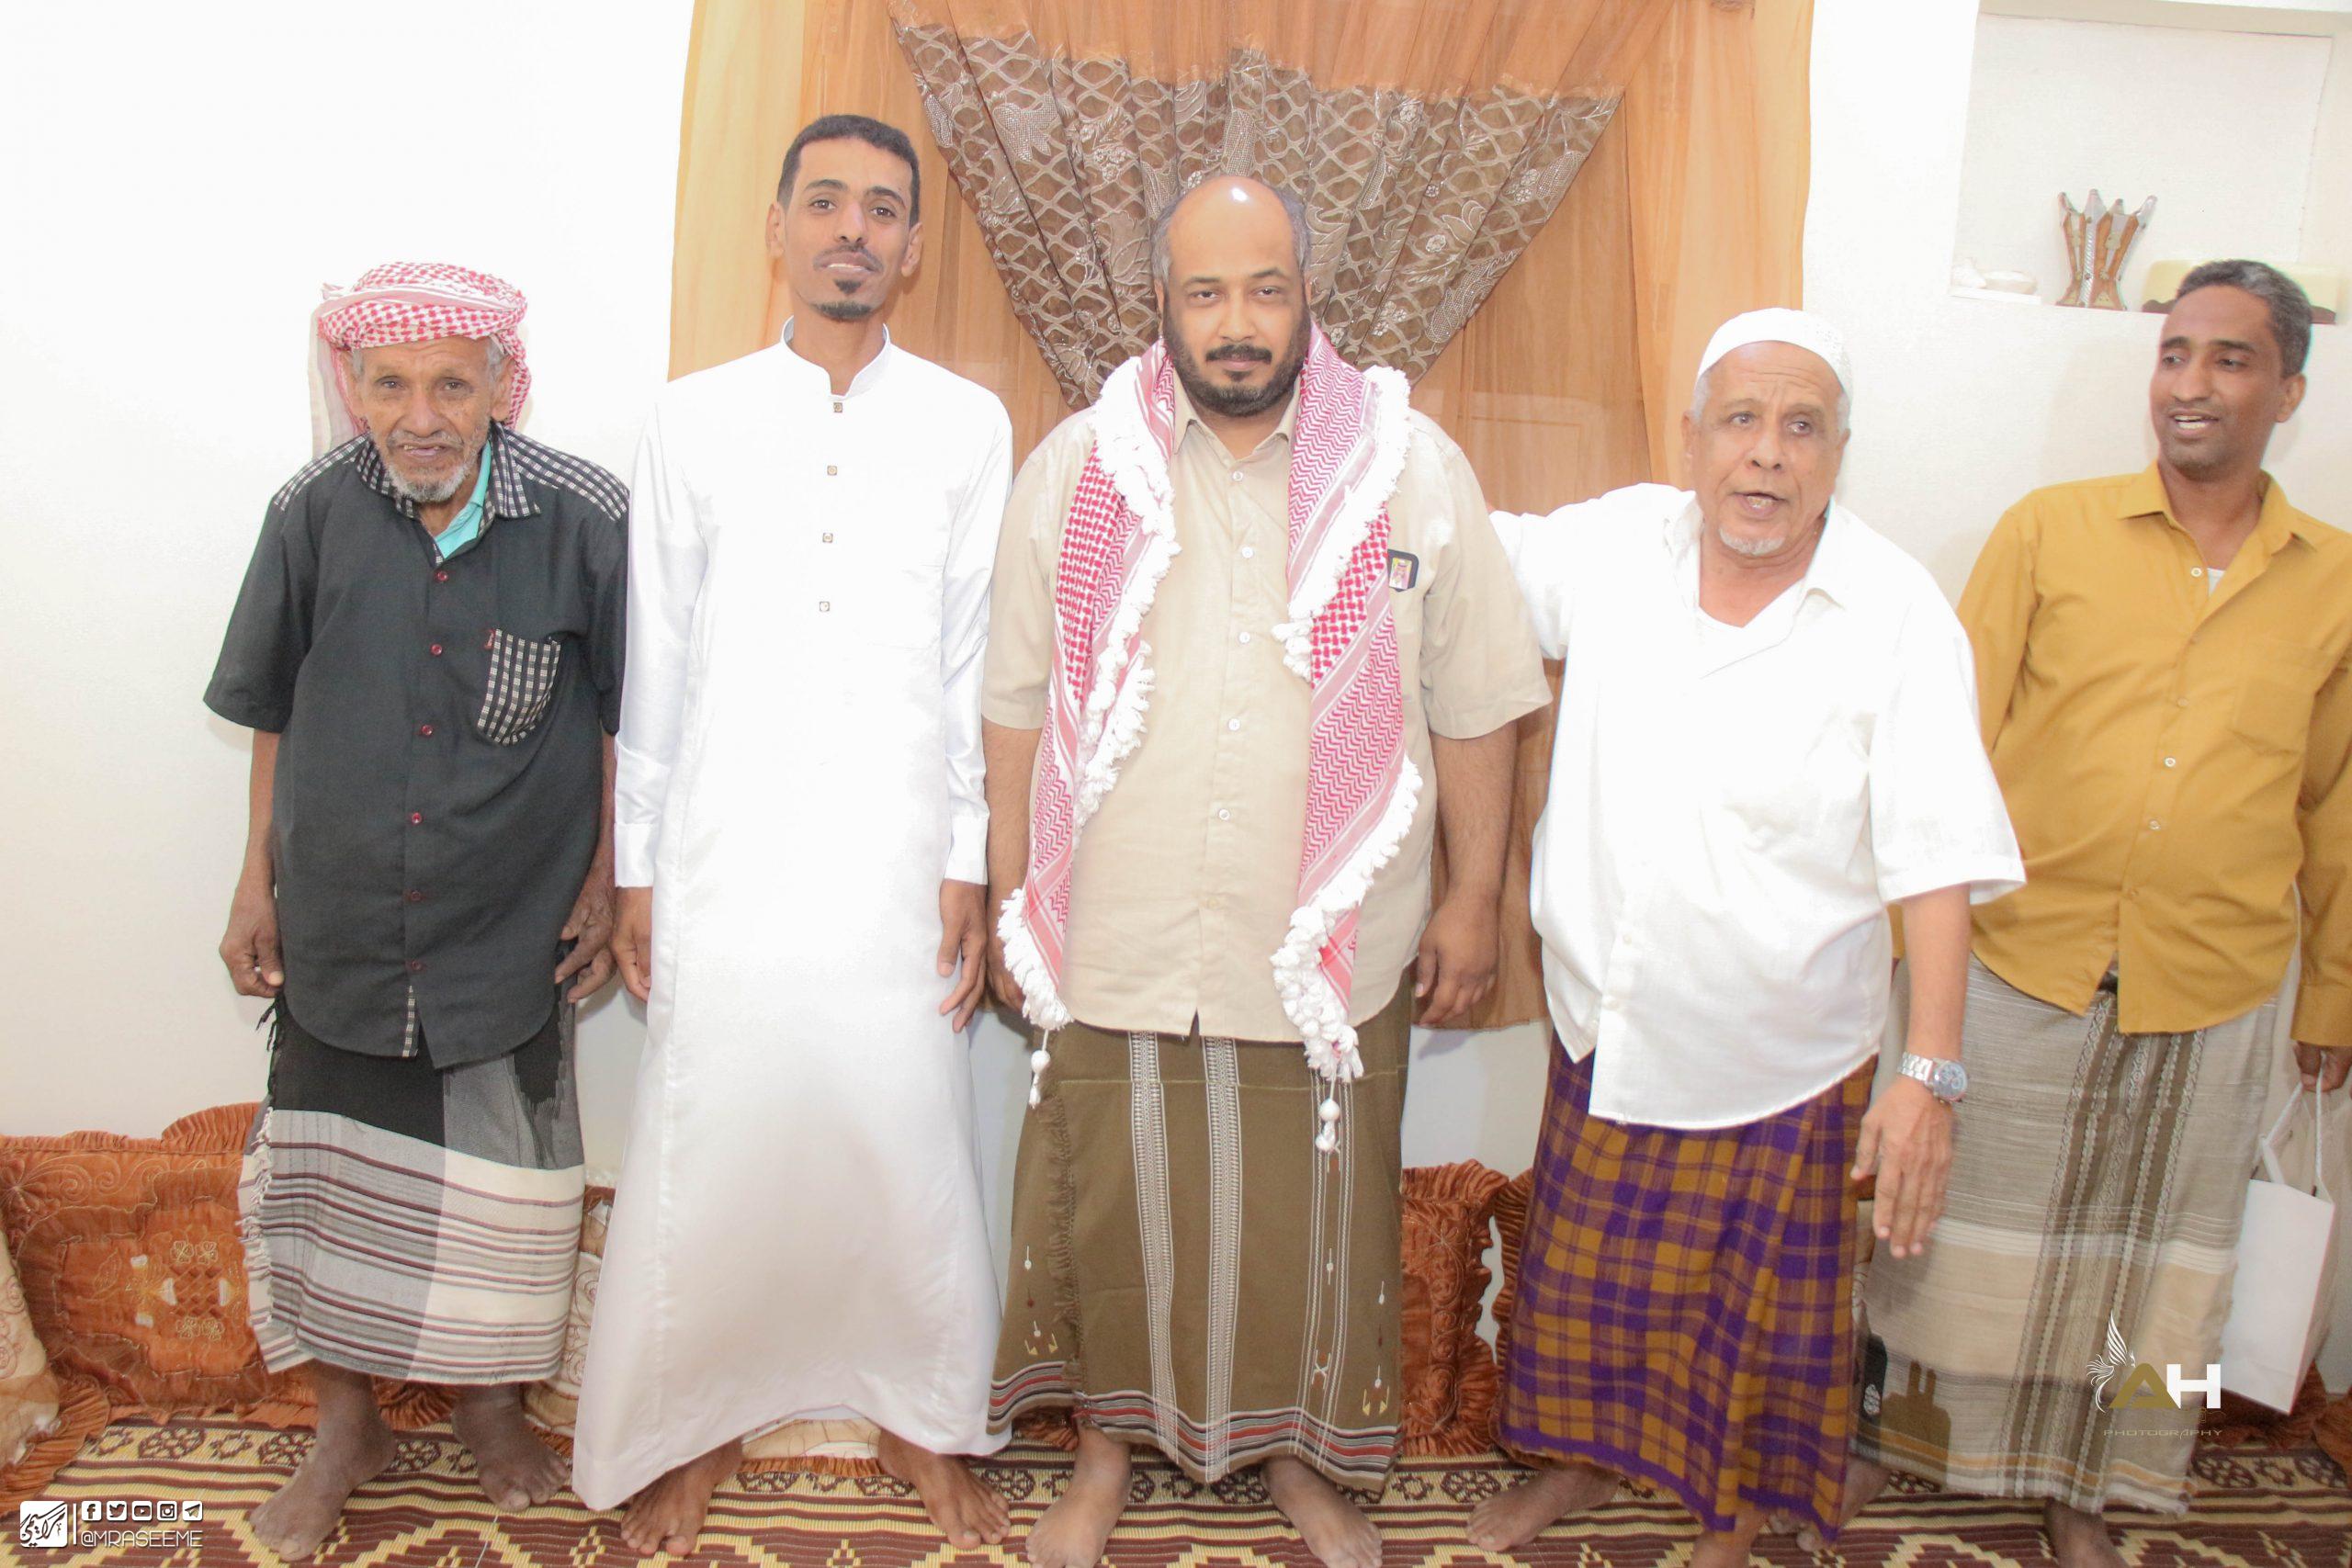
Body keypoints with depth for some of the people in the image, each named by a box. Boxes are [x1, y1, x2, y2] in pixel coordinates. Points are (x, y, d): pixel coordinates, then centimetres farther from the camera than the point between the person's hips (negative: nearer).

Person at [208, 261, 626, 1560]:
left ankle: (490, 1404, 38)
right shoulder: (313, 513, -8)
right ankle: (345, 1427, 36)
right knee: (323, 1177, 13)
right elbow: (274, 714, 5)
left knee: (497, 1189, 13)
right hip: (337, 929, 2)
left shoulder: (583, 519, -14)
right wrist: (257, 882, 8)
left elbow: (622, 713, -2)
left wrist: (606, 880, -2)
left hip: (511, 929, -1)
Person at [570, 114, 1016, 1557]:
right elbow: (658, 661, 6)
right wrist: (638, 869, 5)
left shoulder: (968, 427, 3)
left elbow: (973, 664, 3)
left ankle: (923, 1415, 28)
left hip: (894, 870, 0)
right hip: (728, 868, 1)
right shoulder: (695, 419, 5)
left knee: (911, 1151, 6)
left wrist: (967, 871, 0)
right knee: (708, 1154, 7)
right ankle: (687, 1425, 29)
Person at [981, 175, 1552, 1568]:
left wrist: (1476, 898, 3)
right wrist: (1010, 899, 5)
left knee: (1311, 1222, 14)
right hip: (1115, 943, 1)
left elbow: (1474, 706, 2)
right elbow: (1020, 703, 4)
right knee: (1112, 1209, 15)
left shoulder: (1414, 470, -3)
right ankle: (1107, 1447, 40)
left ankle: (1298, 1451, 40)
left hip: (1328, 952, 0)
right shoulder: (1075, 468, 0)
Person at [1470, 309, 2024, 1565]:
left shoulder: (1899, 617, -16)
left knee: (1753, 1308, 17)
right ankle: (1578, 1459, 47)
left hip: (1777, 1061, -3)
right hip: (1608, 1027, 3)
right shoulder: (1618, 543, -6)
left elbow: (1938, 862, -18)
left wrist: (1931, 1070, -22)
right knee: (1588, 1274, 20)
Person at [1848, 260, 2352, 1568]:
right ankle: (1891, 1429, 34)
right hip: (2024, 966, -2)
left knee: (2142, 1249, 15)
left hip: (2214, 996, 2)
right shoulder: (2049, 532, -3)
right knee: (1972, 1220, 12)